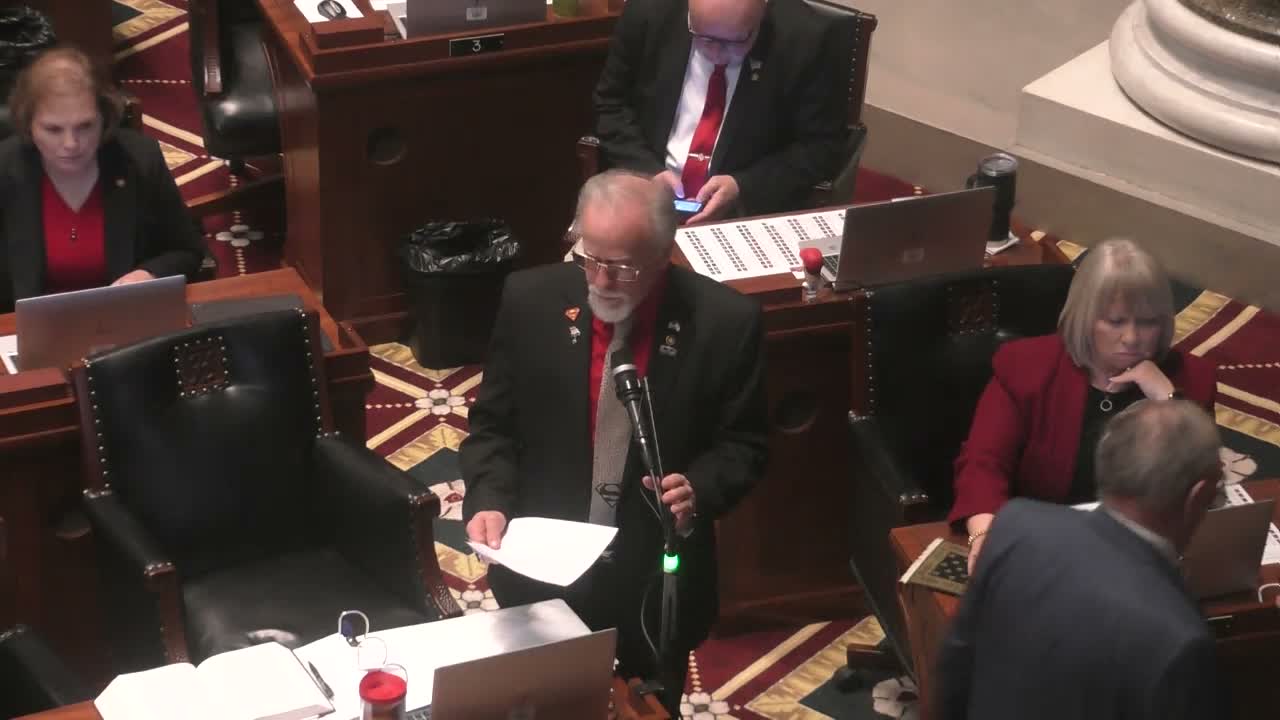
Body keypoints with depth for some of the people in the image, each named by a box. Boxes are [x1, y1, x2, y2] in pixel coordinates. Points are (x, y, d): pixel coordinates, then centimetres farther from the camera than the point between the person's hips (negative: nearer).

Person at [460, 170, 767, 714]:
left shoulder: (724, 321, -14)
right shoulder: (531, 300, -10)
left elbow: (743, 446, -4)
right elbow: (493, 425, -1)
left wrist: (698, 490, -24)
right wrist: (488, 501, -18)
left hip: (655, 585, -1)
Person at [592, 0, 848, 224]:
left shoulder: (805, 38, -15)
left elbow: (823, 146, -8)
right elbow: (611, 105, 3)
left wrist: (742, 188, -19)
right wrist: (648, 171, -12)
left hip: (751, 209, -3)